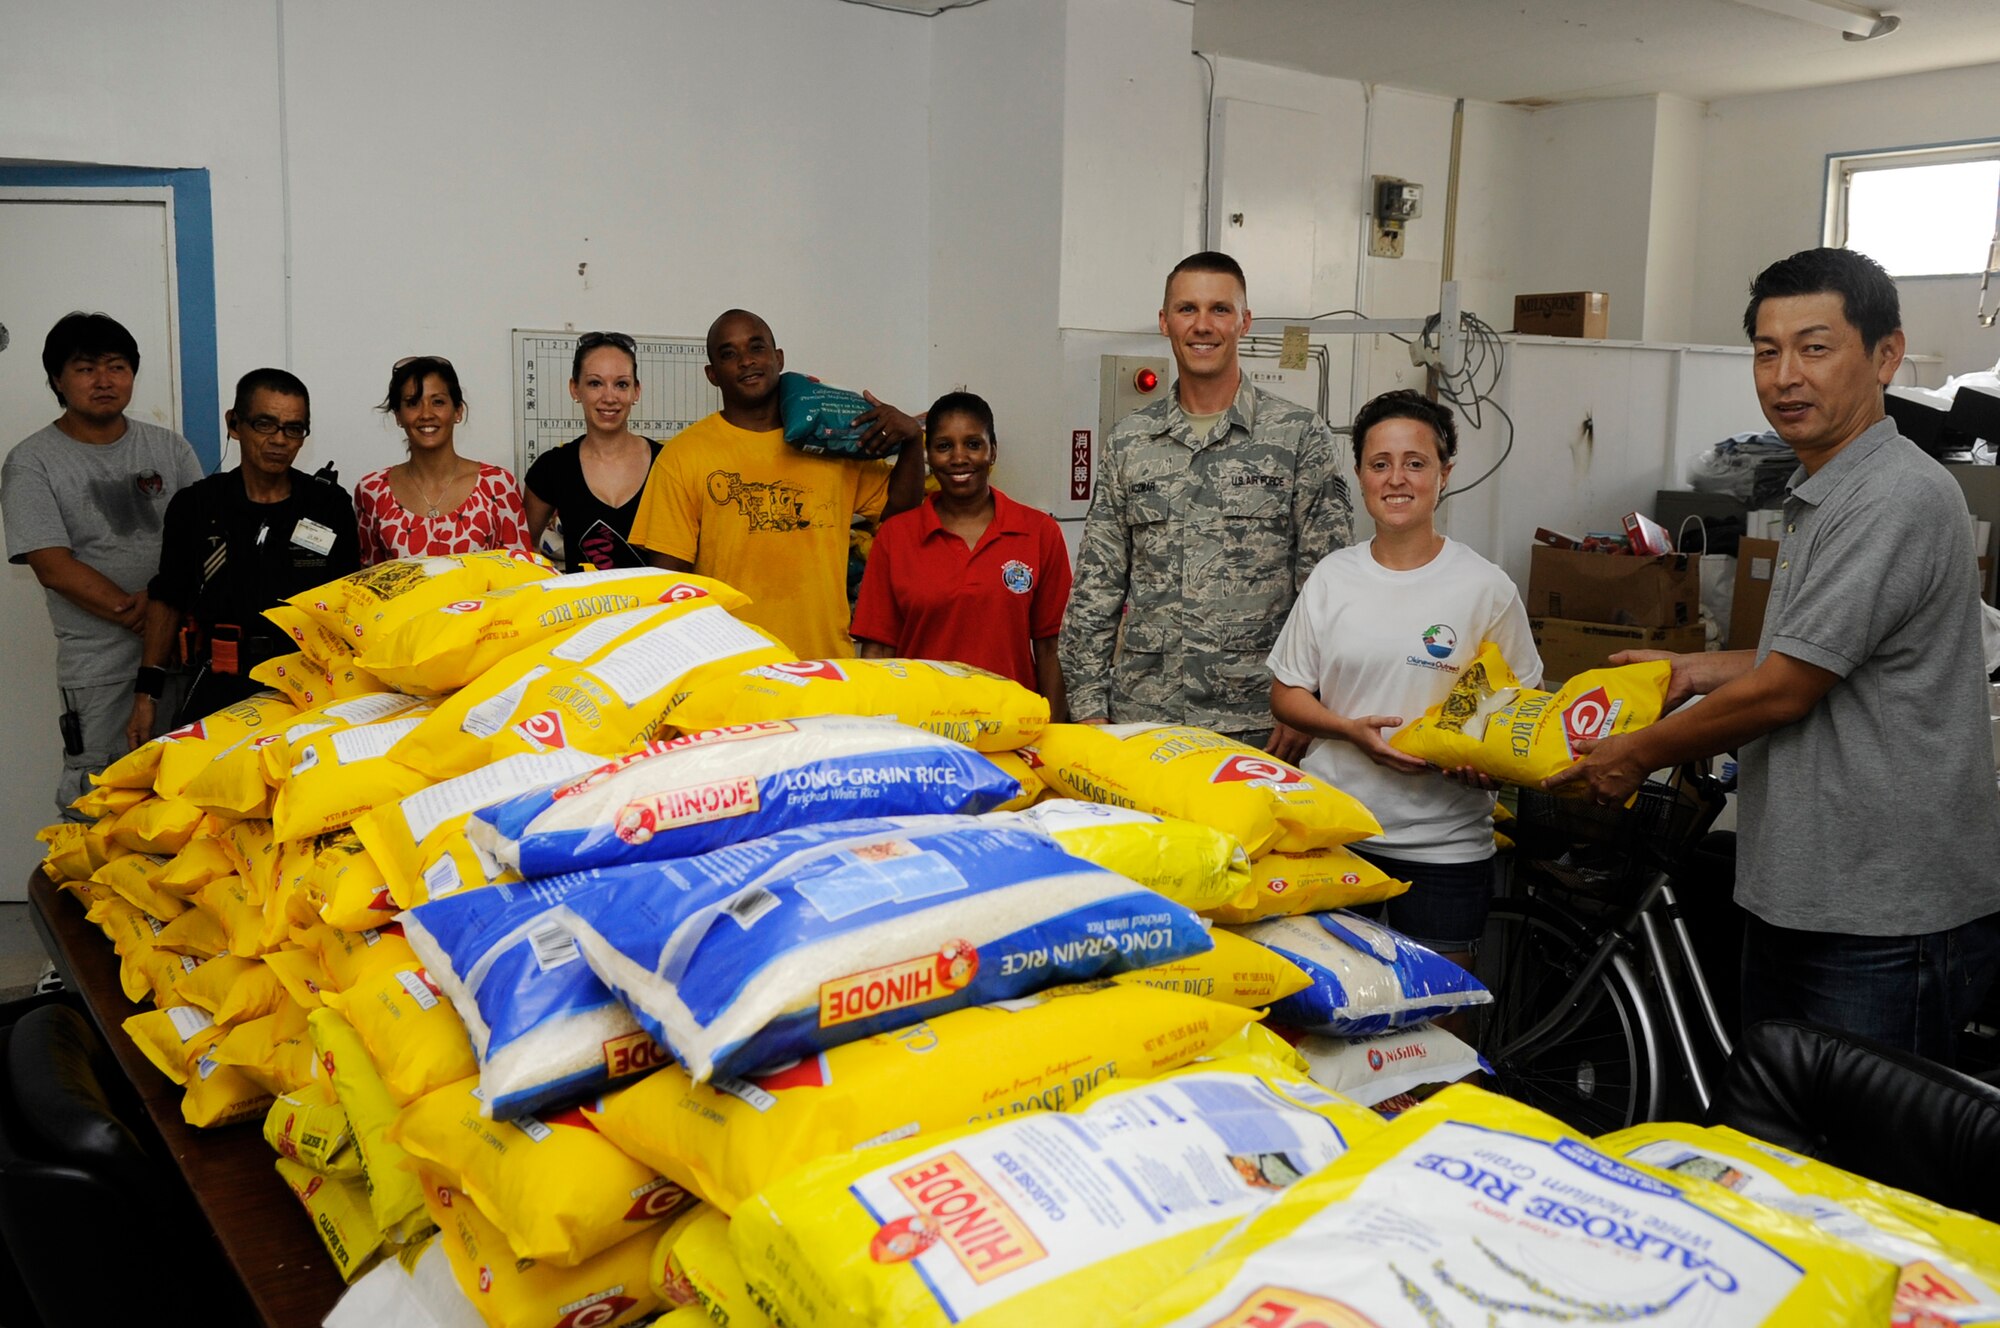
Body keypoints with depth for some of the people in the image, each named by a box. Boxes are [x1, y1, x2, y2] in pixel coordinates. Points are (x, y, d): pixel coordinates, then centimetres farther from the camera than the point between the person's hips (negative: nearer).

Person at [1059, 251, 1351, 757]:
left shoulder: (1301, 436, 0)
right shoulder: (1128, 441, 8)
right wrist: (1088, 705, 2)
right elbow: (1095, 586, 8)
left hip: (1255, 721, -2)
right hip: (1140, 718, 3)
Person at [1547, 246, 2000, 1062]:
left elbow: (1782, 691, -19)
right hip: (1794, 900, 10)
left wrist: (1638, 754, -6)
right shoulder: (1819, 496, 14)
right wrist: (1699, 670, 17)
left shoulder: (1899, 499, -20)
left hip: (1888, 928, -10)